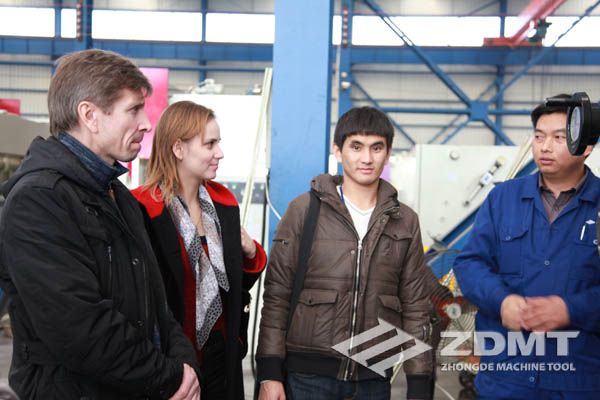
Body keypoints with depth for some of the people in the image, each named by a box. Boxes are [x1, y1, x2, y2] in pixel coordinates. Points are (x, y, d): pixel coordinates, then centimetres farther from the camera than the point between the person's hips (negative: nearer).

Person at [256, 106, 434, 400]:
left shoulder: (405, 222, 5)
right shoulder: (305, 210, -2)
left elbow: (415, 308, 7)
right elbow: (276, 294, -3)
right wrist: (269, 372, -8)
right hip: (307, 375, -2)